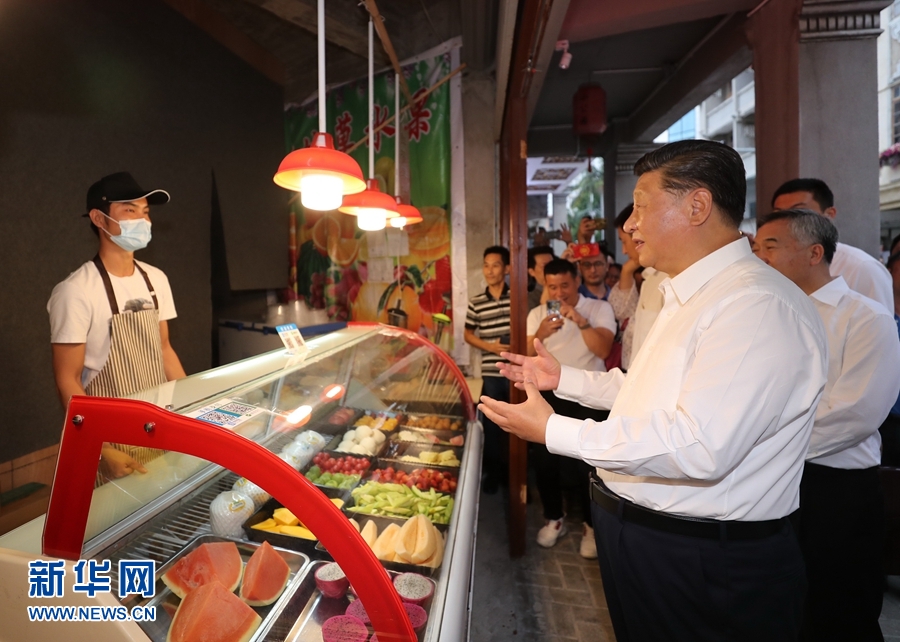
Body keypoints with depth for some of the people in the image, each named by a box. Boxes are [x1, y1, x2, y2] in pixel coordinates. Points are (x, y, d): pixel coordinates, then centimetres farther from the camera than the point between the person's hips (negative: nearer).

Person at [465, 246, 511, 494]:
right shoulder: (476, 303, 2)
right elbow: (468, 334, 11)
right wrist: (488, 346, -5)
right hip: (491, 373, 1)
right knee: (491, 423, 11)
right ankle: (493, 471, 29)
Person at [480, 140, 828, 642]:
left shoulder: (759, 305, -25)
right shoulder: (690, 298, 9)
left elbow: (701, 447, -33)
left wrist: (553, 430, -27)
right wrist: (563, 378, 10)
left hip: (706, 560, -9)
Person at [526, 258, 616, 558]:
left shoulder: (599, 309, -4)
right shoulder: (537, 314, 6)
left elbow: (603, 349, -18)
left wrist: (580, 320, -30)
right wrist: (540, 335, -22)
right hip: (549, 396, 3)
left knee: (587, 463, 2)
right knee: (544, 460, 9)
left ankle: (591, 525, 23)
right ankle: (554, 518, 30)